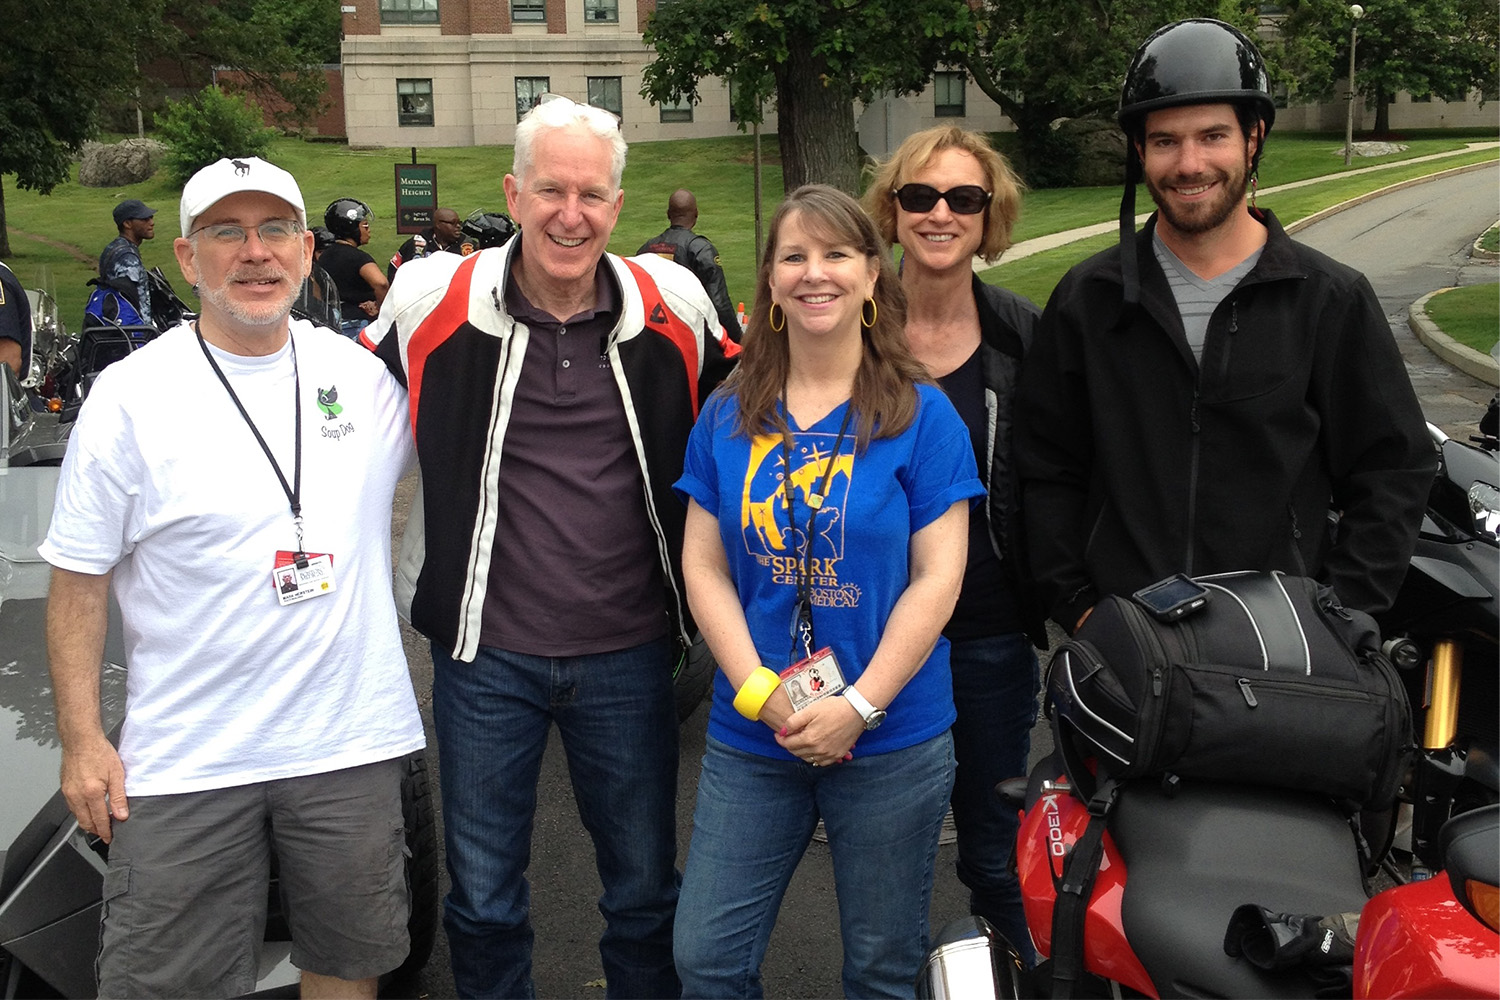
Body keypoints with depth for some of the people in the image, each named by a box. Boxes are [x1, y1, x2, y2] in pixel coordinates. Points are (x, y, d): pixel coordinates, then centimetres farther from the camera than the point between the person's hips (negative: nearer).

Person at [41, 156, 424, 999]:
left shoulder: (365, 373, 2)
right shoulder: (132, 395, -6)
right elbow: (79, 581, -3)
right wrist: (82, 739, -5)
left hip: (354, 742, 3)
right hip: (186, 762, -2)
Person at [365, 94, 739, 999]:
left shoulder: (674, 306, -4)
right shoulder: (435, 299, -7)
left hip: (630, 653, 1)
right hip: (485, 653, 0)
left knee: (646, 890, 16)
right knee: (484, 897, 15)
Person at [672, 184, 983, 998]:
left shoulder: (922, 413, -4)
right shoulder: (727, 416, 4)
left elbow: (937, 578, -8)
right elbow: (704, 567, 1)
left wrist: (858, 705, -15)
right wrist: (761, 691, -11)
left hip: (892, 743, -2)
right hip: (749, 739, 2)